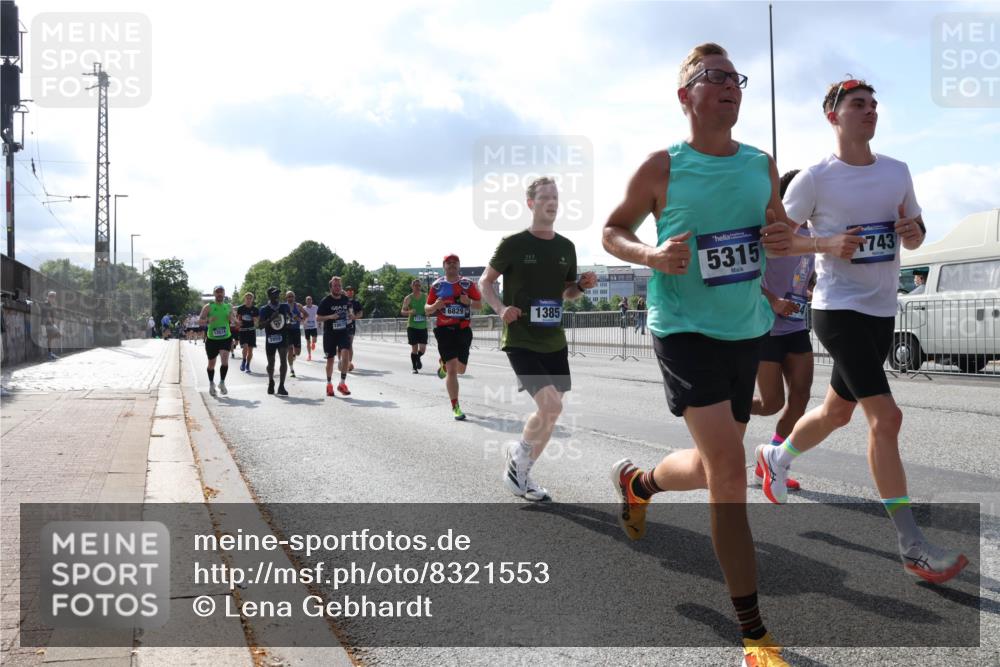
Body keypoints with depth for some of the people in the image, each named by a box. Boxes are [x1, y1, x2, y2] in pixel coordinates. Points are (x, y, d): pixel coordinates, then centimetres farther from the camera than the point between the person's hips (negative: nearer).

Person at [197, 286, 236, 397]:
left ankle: (222, 382, -5)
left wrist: (233, 319, -10)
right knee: (211, 363, 10)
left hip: (226, 338, 1)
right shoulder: (208, 307, -4)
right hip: (211, 339, -1)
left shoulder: (229, 306, 5)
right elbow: (199, 321, -6)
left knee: (225, 359, -19)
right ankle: (211, 384, 31)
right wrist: (208, 321, -26)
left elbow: (235, 321, 14)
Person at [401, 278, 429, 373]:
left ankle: (418, 358, 31)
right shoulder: (408, 298, -3)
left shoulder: (425, 297, 4)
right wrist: (409, 312, -21)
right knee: (414, 348, 0)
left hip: (423, 326, 2)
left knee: (422, 349, -3)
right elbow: (402, 311, 0)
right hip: (412, 326, -2)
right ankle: (414, 368, 14)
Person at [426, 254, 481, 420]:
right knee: (452, 370, -10)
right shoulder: (437, 285, 3)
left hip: (464, 330, 2)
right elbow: (427, 310, 8)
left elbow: (479, 304, 5)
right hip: (445, 330, -2)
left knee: (460, 369, 12)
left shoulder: (468, 284, 4)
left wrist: (468, 302, -17)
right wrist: (435, 306, -15)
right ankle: (455, 407, -5)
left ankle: (443, 364, 47)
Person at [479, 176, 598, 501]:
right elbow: (485, 282, 1)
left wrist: (583, 285, -2)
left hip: (554, 341, 6)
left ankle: (522, 473, 26)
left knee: (550, 412, 8)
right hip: (520, 340, -6)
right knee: (550, 405, -18)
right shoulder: (514, 243, -7)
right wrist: (501, 308, -17)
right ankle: (517, 456, 8)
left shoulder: (566, 247, 8)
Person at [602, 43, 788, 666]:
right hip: (685, 329, -6)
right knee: (729, 469, -16)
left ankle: (637, 482, 51)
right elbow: (612, 232, 3)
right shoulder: (662, 167, -7)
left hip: (746, 330, 6)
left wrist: (782, 235, -6)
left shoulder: (763, 165, 6)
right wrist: (651, 256, -18)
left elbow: (780, 229, 19)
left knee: (711, 467, 16)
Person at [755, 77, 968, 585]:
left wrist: (913, 232, -7)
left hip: (882, 311, 7)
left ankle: (776, 458, 45)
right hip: (839, 309, -7)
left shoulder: (897, 171, 9)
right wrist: (828, 244, -20)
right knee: (886, 416, -15)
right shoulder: (815, 178, -8)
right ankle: (912, 545, -10)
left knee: (837, 411, 17)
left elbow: (914, 238, 17)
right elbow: (776, 238, -4)